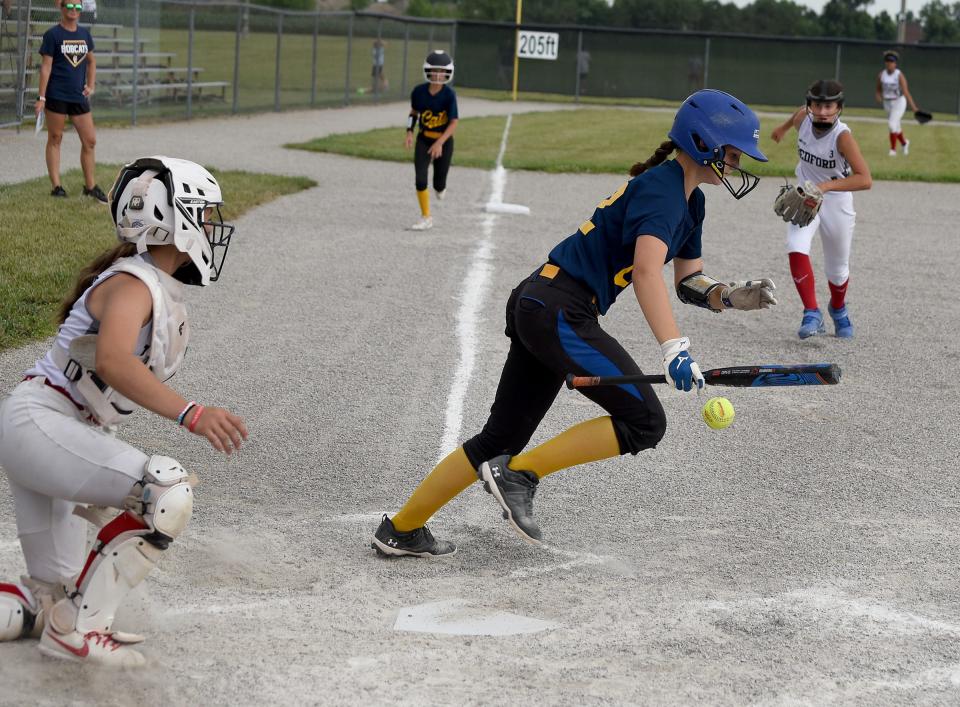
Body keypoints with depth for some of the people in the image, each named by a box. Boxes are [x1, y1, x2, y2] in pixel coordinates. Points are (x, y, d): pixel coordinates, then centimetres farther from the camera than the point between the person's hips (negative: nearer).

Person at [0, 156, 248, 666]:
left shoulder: (164, 293, 11)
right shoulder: (132, 286, -16)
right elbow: (112, 360, -36)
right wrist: (189, 413, -45)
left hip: (52, 432, 10)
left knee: (50, 599, 15)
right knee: (167, 494, -25)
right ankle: (77, 629, -17)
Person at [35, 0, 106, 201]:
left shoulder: (85, 34, 10)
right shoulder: (52, 34, -5)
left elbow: (91, 61, 23)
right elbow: (46, 66, -7)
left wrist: (91, 85, 10)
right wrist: (41, 98, -11)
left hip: (79, 96, 5)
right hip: (56, 96, -5)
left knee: (90, 141, 4)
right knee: (55, 139, 2)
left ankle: (90, 186, 14)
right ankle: (56, 186, 8)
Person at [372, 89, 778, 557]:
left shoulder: (690, 201, 18)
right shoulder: (662, 188, -13)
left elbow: (689, 284, 22)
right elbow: (648, 270, -29)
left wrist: (731, 296, 1)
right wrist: (674, 349, -37)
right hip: (559, 312, -10)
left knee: (502, 437, 12)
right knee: (644, 421, -11)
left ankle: (401, 530, 17)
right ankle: (519, 473, -9)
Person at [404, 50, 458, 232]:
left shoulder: (449, 95, -18)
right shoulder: (419, 92, -7)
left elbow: (454, 122, -20)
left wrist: (439, 143, -30)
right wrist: (409, 132, -4)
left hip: (444, 141, -2)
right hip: (423, 140, 2)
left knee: (439, 185, 5)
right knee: (420, 179, -11)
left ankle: (440, 187, 44)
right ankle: (426, 218, 0)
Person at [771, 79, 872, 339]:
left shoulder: (842, 136, -29)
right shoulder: (803, 119, -14)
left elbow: (865, 179, -38)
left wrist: (826, 186, -47)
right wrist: (784, 127, 33)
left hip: (837, 203, -3)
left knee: (838, 269, 12)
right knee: (796, 249, -25)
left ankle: (838, 309, 45)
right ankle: (812, 314, -21)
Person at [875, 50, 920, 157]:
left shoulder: (899, 75, -18)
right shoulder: (881, 75, -4)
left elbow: (906, 92, -24)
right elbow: (879, 89, 8)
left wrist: (913, 106, -31)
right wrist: (879, 96, -15)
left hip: (899, 102, -5)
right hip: (887, 103, 5)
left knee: (892, 124, -18)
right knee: (896, 126, 17)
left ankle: (893, 149, -8)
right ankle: (904, 142, 44)